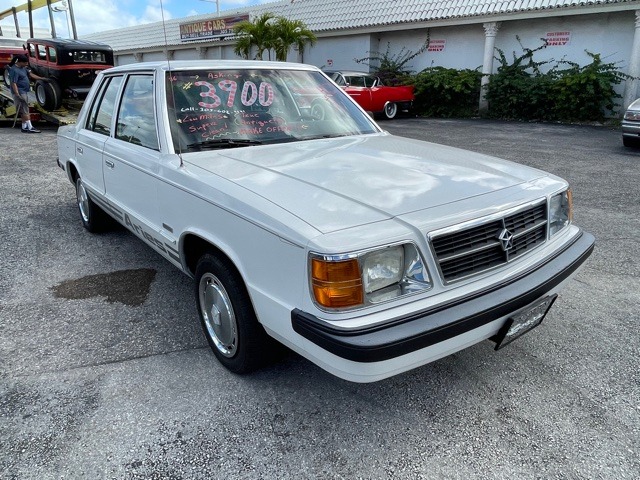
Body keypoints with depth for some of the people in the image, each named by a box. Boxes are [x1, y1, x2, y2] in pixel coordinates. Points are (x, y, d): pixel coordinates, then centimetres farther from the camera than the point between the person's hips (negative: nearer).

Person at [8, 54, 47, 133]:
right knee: (25, 110, -10)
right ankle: (30, 128, -12)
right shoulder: (14, 70, -18)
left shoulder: (23, 68, 10)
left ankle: (24, 127, 17)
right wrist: (18, 95, -28)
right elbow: (13, 83, -22)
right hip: (20, 93, -10)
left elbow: (30, 74, 21)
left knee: (25, 110, 12)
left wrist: (42, 78, 17)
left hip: (25, 92, 10)